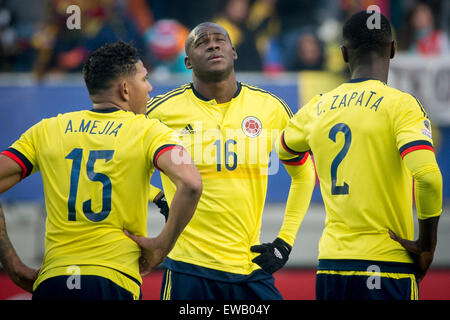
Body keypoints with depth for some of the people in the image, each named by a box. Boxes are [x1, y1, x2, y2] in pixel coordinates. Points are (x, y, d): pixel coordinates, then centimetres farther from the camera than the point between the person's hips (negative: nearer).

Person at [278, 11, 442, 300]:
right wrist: (427, 245, -9)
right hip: (386, 265, -5)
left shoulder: (318, 108, 10)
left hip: (330, 263, 5)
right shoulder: (400, 104, -7)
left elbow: (283, 149, 30)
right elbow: (428, 177, -21)